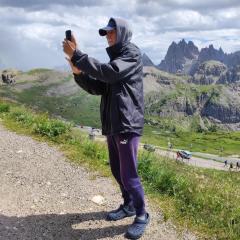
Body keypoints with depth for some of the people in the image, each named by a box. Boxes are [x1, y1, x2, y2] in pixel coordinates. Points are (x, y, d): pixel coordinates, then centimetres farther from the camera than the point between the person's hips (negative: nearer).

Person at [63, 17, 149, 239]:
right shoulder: (114, 58, 18)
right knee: (117, 171, 16)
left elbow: (107, 73, -23)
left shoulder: (132, 53, -7)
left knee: (129, 174, -5)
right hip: (112, 124, 8)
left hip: (128, 124, -8)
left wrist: (76, 55, -21)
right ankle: (128, 205, 33)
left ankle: (142, 215, 12)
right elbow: (97, 88, 12)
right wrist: (78, 72, -3)